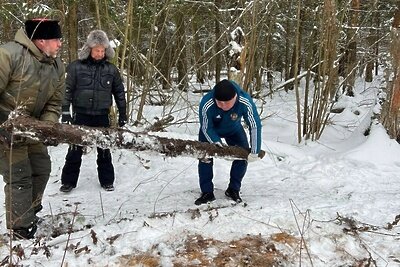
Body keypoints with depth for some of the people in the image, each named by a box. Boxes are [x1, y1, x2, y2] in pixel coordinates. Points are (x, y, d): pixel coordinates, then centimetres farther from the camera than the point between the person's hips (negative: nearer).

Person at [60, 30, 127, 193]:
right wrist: (65, 112, -9)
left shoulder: (111, 69, 2)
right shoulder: (76, 67, -5)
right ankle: (68, 181, 16)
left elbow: (119, 92, 9)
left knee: (104, 150, 10)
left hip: (102, 117, 2)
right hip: (80, 115, -2)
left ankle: (107, 181, 23)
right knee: (75, 150, 3)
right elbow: (67, 90, -4)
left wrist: (122, 115, 9)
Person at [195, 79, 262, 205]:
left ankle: (233, 189, 9)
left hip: (233, 129, 1)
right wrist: (217, 143, -37)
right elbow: (206, 128, -24)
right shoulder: (206, 104, -41)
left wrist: (254, 152, -30)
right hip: (211, 131, -1)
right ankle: (207, 192, 0)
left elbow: (255, 126, -31)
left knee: (243, 155, -9)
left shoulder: (245, 102, -41)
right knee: (205, 156, -13)